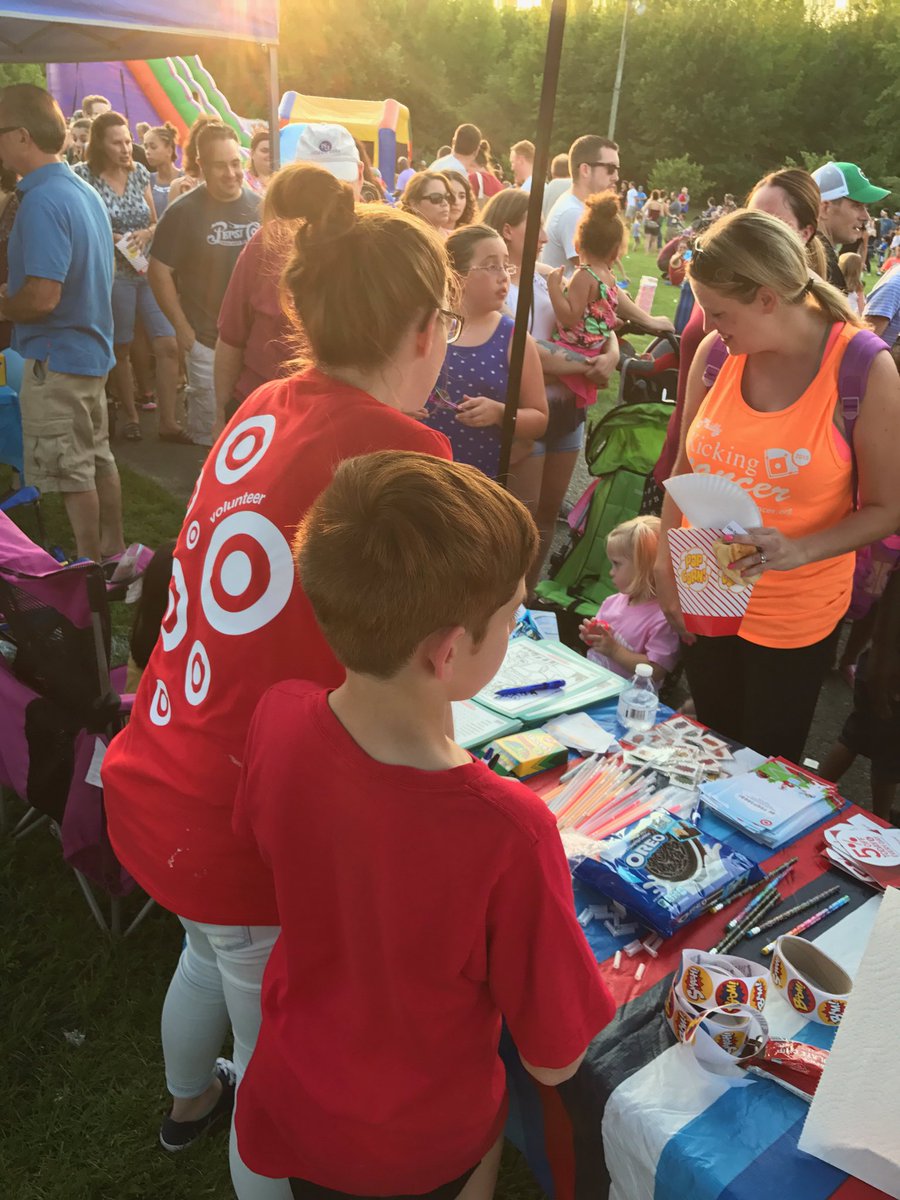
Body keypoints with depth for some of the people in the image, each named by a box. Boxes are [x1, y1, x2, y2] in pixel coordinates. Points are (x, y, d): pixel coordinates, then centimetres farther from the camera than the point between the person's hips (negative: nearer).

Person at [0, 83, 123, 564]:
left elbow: (42, 298, -27)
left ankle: (91, 567, 15)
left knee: (70, 470, 3)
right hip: (91, 346, 9)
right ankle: (113, 551, 29)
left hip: (56, 357, -9)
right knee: (98, 457, 17)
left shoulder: (42, 201, -21)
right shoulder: (84, 190, 7)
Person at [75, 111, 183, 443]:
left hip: (149, 268, 4)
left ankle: (168, 422, 4)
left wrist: (145, 233, -6)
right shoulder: (84, 175, -6)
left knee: (168, 345, -4)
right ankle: (131, 416, 23)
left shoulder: (139, 172, 7)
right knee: (120, 349, 7)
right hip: (112, 273, -4)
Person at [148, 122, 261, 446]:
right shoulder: (184, 212, -6)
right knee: (209, 434, 2)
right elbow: (160, 271, -3)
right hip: (207, 341, -3)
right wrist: (182, 327, -8)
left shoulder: (261, 207, 4)